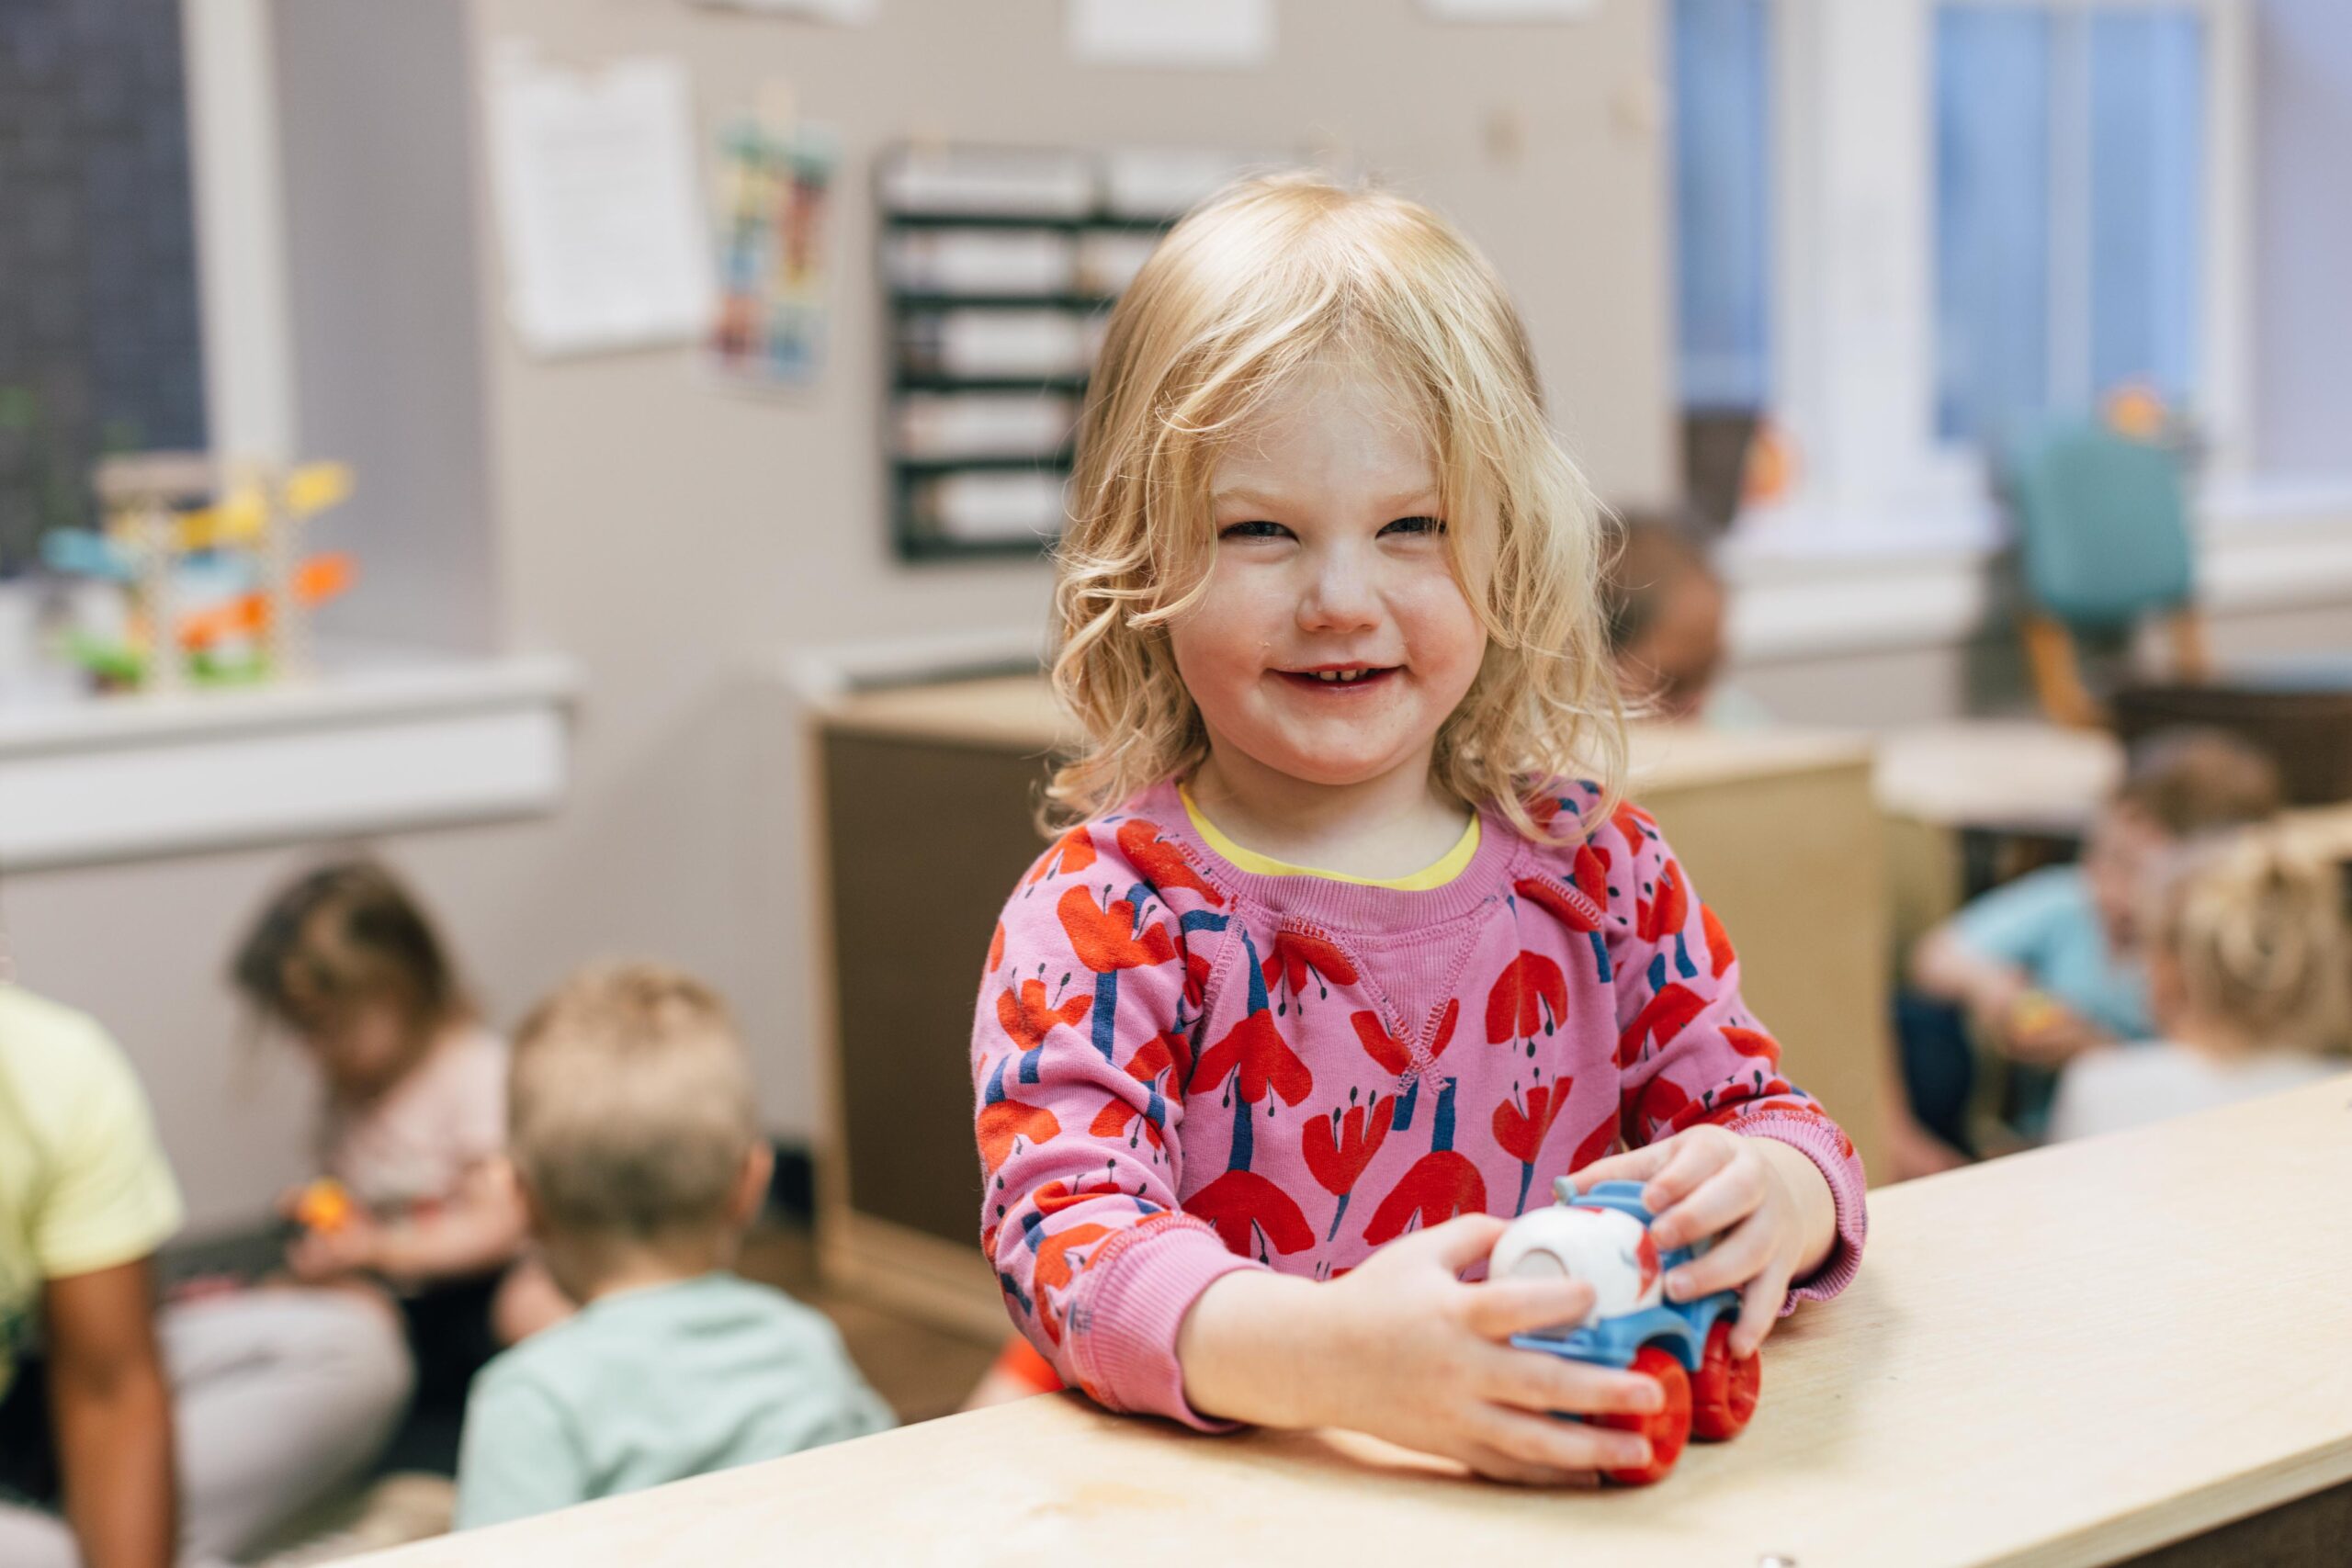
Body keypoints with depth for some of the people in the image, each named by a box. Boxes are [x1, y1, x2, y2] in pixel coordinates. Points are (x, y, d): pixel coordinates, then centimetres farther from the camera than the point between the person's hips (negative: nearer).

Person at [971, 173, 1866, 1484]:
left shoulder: (1594, 867, 6)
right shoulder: (1106, 912, -7)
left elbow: (1759, 1111, 7)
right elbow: (1066, 1238, -20)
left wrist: (1767, 1200, -18)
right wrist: (1330, 1355, -38)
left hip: (1576, 1494, 5)